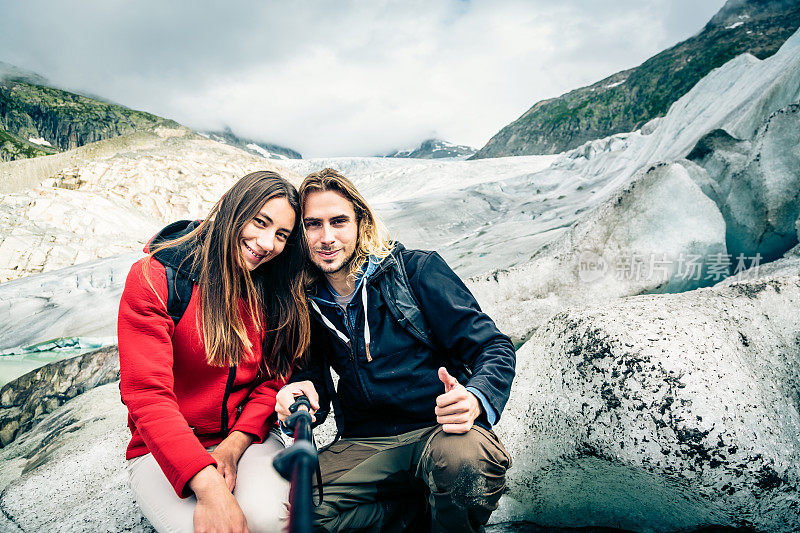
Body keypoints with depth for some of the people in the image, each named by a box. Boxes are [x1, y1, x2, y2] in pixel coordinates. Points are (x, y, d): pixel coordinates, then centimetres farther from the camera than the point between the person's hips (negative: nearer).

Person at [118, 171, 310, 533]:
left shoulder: (276, 293, 0)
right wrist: (208, 487, -31)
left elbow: (274, 379, 2)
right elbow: (148, 394, -20)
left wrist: (234, 445, -17)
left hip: (248, 438, 2)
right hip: (164, 451, -1)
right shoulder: (155, 278, -14)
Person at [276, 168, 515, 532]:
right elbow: (313, 370, 16)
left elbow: (493, 346, -5)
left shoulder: (416, 270, -2)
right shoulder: (308, 303, 9)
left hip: (441, 430, -3)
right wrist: (300, 392, -10)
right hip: (366, 444, 3)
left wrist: (475, 400, -27)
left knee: (464, 459, -38)